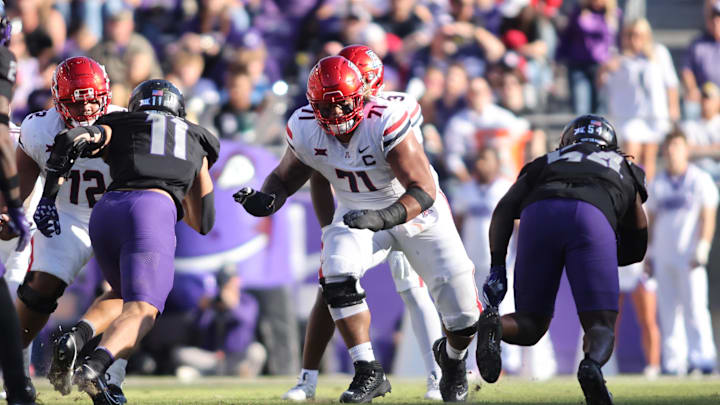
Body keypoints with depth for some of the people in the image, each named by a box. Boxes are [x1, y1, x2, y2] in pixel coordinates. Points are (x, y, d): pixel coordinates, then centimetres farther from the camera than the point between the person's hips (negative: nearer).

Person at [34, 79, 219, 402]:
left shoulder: (117, 128, 28)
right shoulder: (196, 141, 32)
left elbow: (70, 139, 6)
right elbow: (203, 222, 35)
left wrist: (48, 196, 12)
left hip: (107, 208, 2)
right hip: (154, 210, -2)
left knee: (123, 296, 26)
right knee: (141, 313, -13)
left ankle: (77, 336, -3)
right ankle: (95, 364, -43)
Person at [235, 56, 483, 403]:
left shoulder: (386, 122, -34)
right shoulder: (305, 130, -18)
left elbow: (424, 191, -35)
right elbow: (285, 178, 0)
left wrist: (384, 218, -52)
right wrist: (265, 199, -24)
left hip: (416, 210, -3)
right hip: (357, 212, 3)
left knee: (464, 315, -5)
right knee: (337, 274, -29)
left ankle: (453, 357, 33)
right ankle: (368, 373, -15)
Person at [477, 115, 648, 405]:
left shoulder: (546, 164, 39)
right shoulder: (627, 171, 40)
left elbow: (504, 208, 20)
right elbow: (636, 250, 40)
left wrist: (497, 267, 14)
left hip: (539, 215, 1)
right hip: (591, 218, -1)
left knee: (530, 326, 13)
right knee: (601, 327, 2)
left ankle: (493, 326, -22)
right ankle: (592, 364, -33)